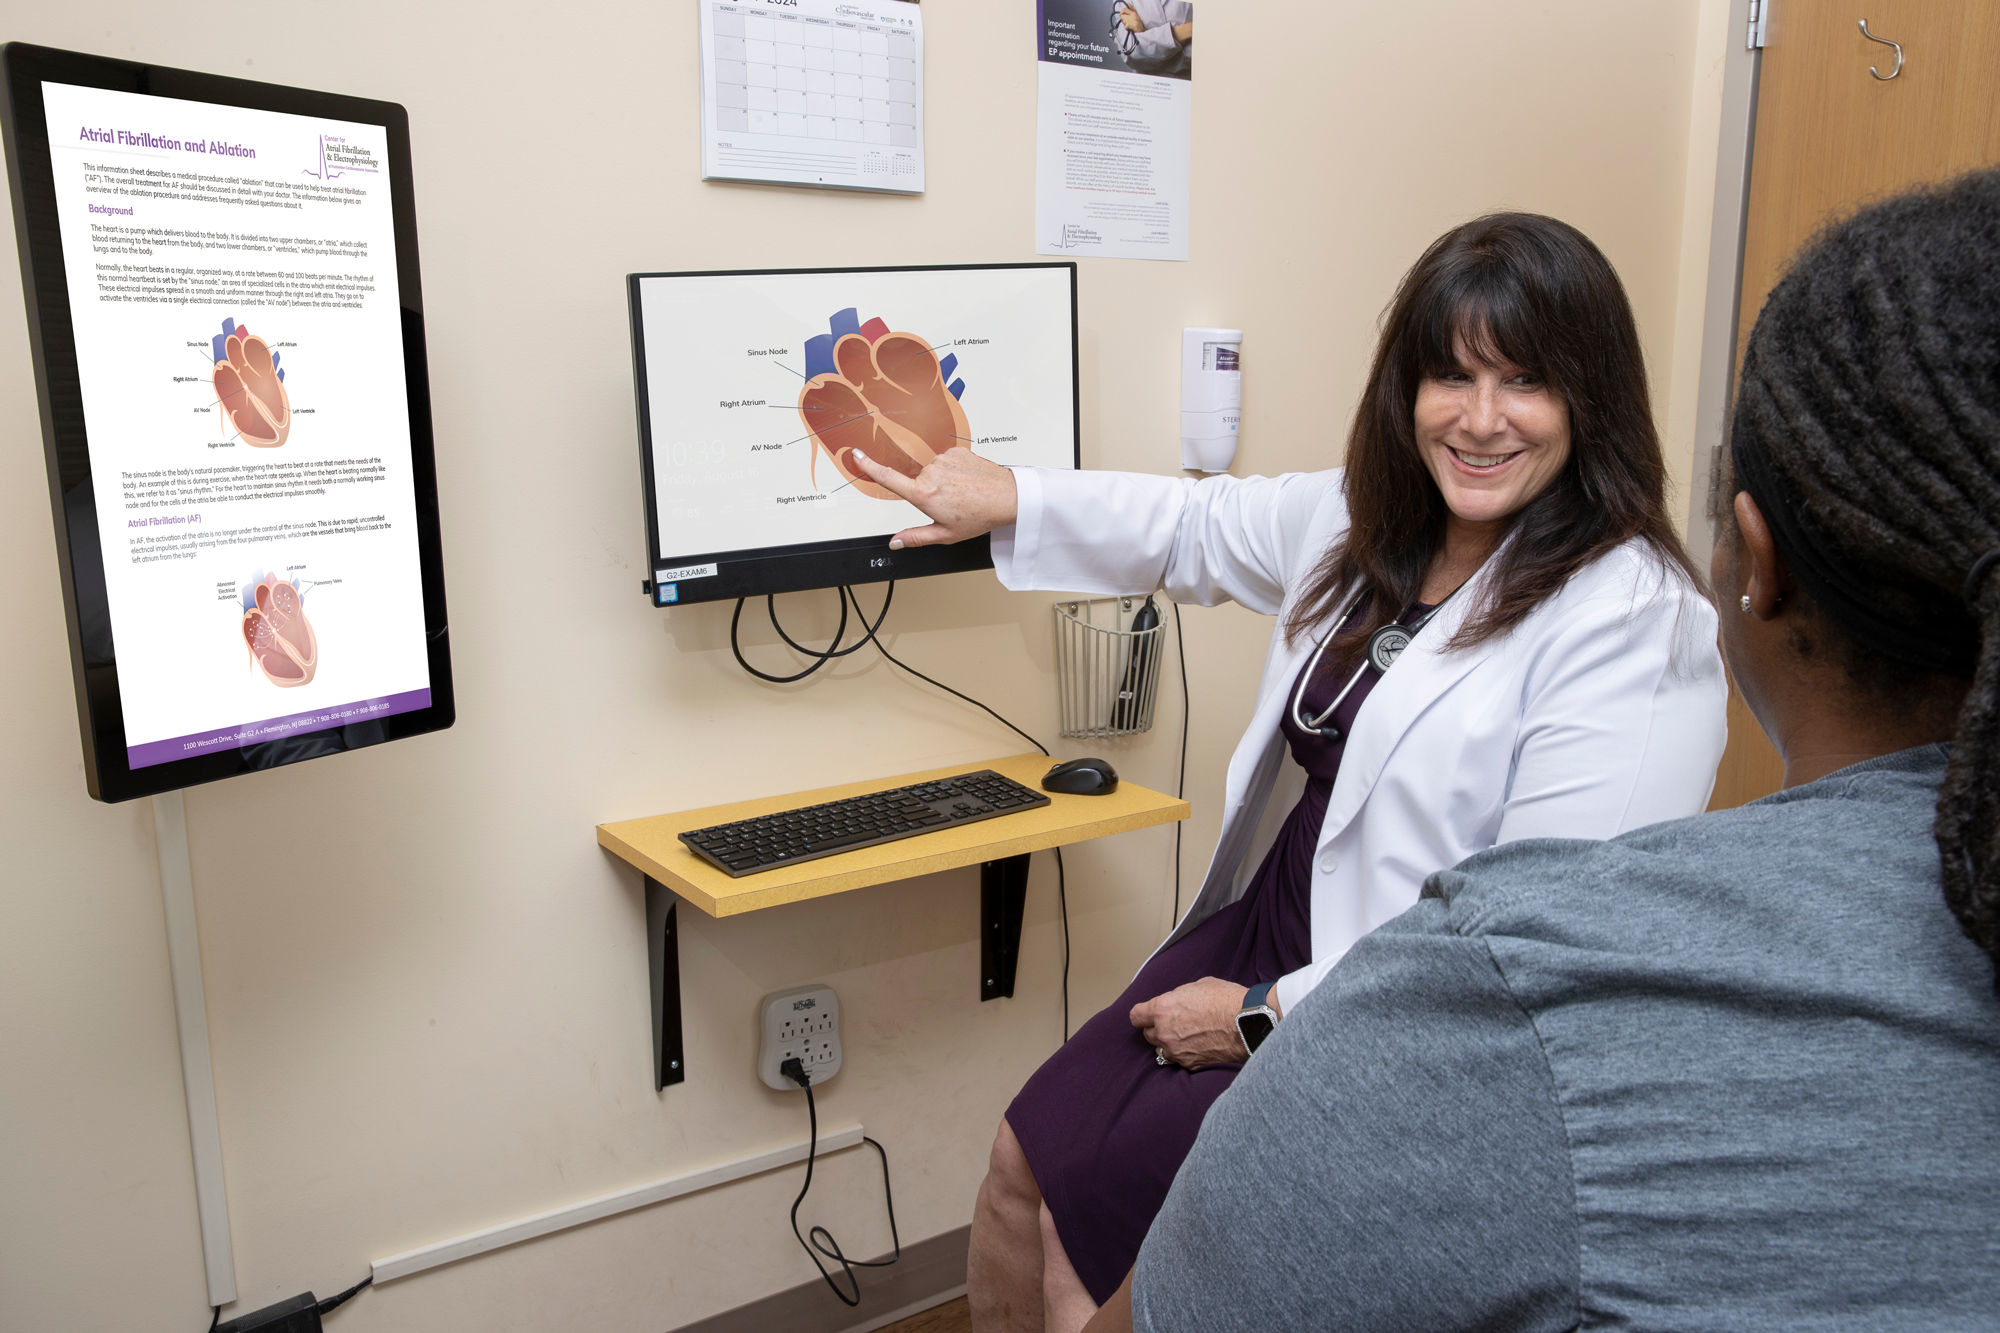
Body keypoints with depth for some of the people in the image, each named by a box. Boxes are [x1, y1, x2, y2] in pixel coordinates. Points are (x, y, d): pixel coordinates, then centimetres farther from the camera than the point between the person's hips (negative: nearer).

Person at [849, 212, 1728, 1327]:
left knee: (1097, 1197, -8)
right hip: (1265, 926, 7)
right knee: (1026, 1162, 2)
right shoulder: (1367, 518, 2)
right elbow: (1199, 530, 23)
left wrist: (1266, 1017, -18)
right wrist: (1008, 500, 19)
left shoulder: (1637, 627, -23)